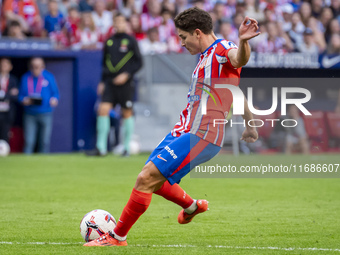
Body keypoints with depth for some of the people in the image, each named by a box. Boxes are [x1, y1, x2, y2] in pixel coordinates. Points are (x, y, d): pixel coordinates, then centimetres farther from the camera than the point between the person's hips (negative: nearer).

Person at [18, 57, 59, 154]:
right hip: (29, 115, 1)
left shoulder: (49, 77, 4)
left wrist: (54, 100, -14)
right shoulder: (25, 78, 8)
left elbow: (55, 93, 8)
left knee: (45, 142, 2)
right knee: (28, 142, -4)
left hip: (45, 114, -1)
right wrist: (24, 100, -10)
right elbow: (21, 95, 12)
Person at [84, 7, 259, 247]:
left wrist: (243, 41, -61)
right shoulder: (206, 56, 19)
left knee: (146, 178, -15)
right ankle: (191, 206, 45)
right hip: (184, 131, 10)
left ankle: (117, 237, -4)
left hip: (200, 137, -10)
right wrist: (249, 124, 39)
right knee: (150, 178, 22)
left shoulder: (223, 49, -12)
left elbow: (239, 59, -38)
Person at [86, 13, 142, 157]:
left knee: (127, 113, 3)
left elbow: (138, 62, -1)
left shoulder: (131, 41, 0)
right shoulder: (109, 41, 12)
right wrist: (103, 81, 13)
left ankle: (127, 147, 13)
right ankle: (101, 147, -10)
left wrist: (127, 74, -13)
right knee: (103, 110, -10)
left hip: (125, 83, -3)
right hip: (110, 83, 3)